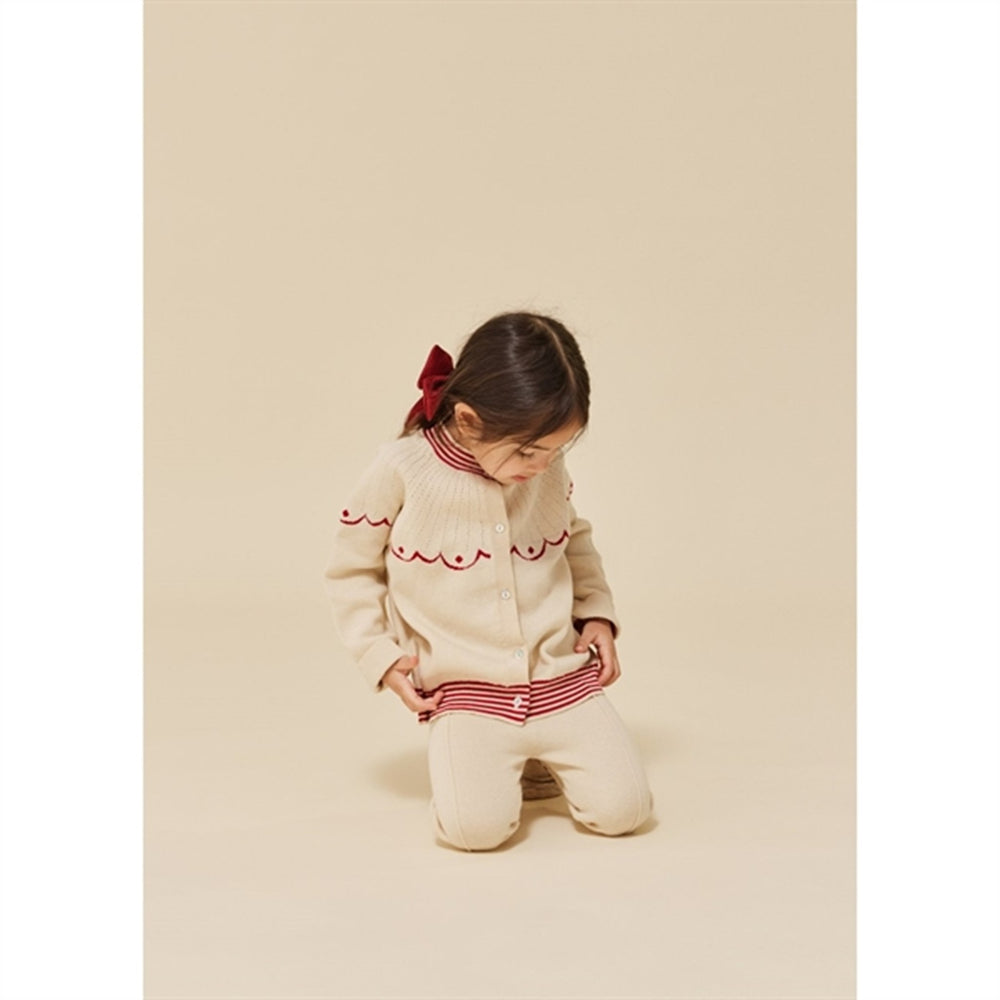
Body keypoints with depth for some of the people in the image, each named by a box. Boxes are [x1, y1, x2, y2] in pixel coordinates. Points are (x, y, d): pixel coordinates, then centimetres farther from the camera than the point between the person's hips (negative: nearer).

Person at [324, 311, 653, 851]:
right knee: (475, 826, -23)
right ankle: (491, 764, 12)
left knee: (622, 808, -9)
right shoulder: (400, 472, -12)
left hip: (564, 678, 3)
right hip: (466, 694, -3)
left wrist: (596, 611, 7)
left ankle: (544, 759, 21)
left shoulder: (548, 469, 0)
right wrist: (381, 654, -8)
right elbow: (351, 569, 1)